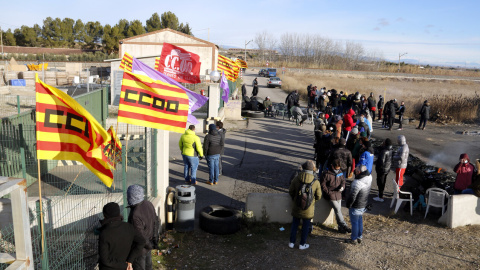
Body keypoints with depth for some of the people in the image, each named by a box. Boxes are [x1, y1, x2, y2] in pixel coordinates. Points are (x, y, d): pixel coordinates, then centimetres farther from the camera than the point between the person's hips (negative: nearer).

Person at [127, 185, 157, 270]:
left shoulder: (135, 216, -37)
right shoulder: (148, 204, -13)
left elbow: (141, 237, -28)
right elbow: (155, 220, 2)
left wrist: (150, 246, -10)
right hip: (150, 240, 7)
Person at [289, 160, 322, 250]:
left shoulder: (296, 179, -14)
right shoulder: (316, 182, -16)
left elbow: (291, 192, -2)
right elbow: (318, 196, -5)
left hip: (297, 207, 1)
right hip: (308, 209, -1)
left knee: (294, 224, 18)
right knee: (306, 226, 15)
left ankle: (292, 242, 27)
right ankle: (302, 244, 26)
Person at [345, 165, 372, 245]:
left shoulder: (357, 183, -32)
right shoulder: (369, 177, -11)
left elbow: (352, 196, -24)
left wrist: (348, 205, -8)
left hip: (356, 206, -8)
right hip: (364, 204, 8)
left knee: (354, 222, 10)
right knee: (360, 221, 23)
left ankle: (354, 239, 25)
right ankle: (360, 237, 38)